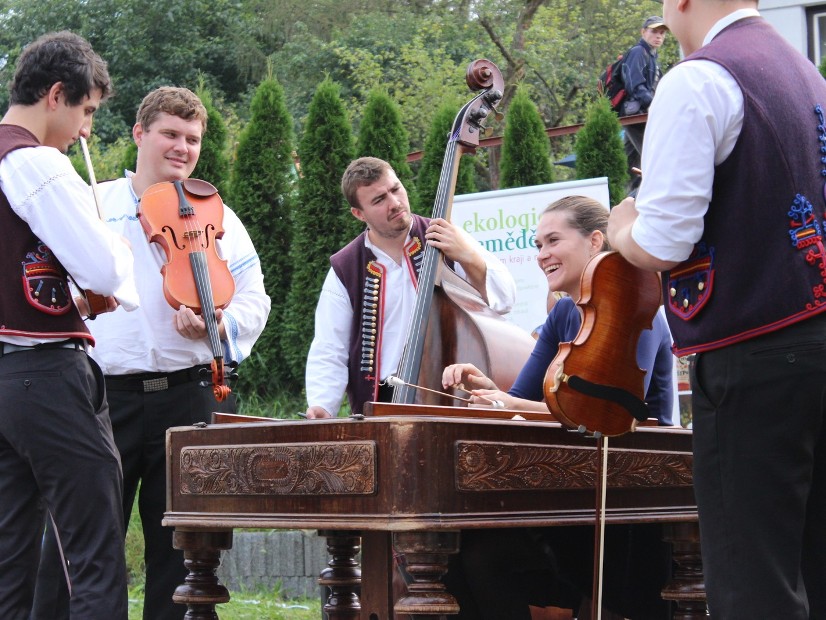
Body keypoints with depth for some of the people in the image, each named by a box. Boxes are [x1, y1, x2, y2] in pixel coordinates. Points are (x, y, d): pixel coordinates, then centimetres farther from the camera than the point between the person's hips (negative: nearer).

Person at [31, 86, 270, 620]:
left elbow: (254, 300, 7)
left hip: (190, 396, 1)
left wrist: (218, 325, -13)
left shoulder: (216, 217, 13)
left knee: (182, 549, 6)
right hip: (103, 396, -1)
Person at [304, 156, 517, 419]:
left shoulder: (445, 242, 6)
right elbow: (328, 355, 4)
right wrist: (321, 407, -14)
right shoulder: (345, 270, 5)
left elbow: (503, 300, -2)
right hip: (381, 406, 1)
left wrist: (467, 256, -18)